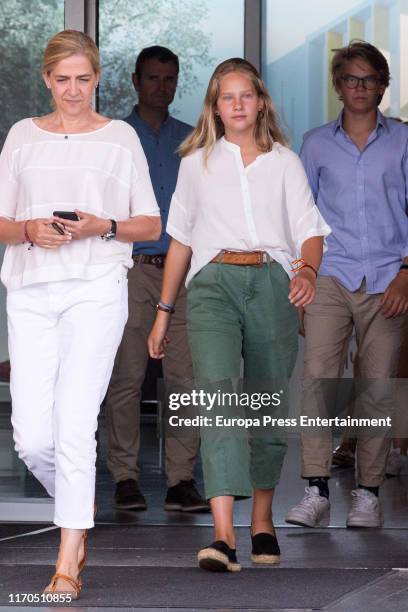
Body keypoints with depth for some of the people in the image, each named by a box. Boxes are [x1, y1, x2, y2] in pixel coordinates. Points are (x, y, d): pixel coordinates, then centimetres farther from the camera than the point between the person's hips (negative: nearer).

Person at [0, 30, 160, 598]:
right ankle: (80, 507, 28)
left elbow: (151, 226, 9)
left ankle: (68, 566, -8)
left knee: (73, 426, -12)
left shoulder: (120, 137, 8)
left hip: (96, 289, -3)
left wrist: (104, 227, -10)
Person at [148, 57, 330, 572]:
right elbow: (180, 238, 20)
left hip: (271, 282, 1)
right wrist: (163, 310, 17)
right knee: (218, 393, -19)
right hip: (213, 281, -1)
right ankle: (222, 535, -29)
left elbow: (309, 229, 4)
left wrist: (308, 271, -18)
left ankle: (262, 519, 24)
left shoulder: (284, 162, 13)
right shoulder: (197, 163, 17)